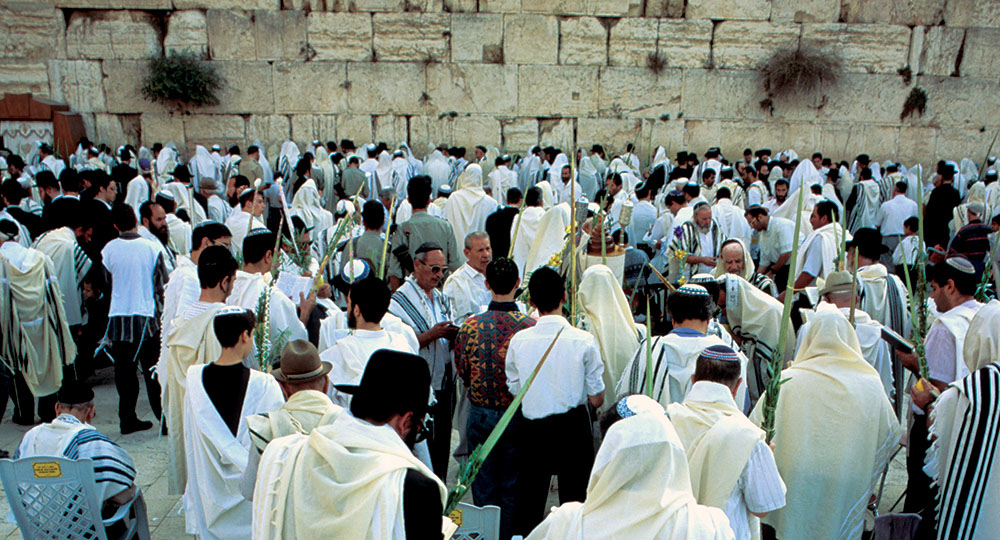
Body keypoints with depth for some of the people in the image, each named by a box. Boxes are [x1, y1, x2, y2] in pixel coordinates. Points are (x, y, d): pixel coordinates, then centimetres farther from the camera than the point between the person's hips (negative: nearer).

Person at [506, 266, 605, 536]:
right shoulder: (584, 340, -13)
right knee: (574, 501, 14)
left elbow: (515, 393, 2)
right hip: (574, 428, -1)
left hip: (533, 429, 1)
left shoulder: (518, 340, -9)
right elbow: (597, 400, -7)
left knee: (528, 506, 14)